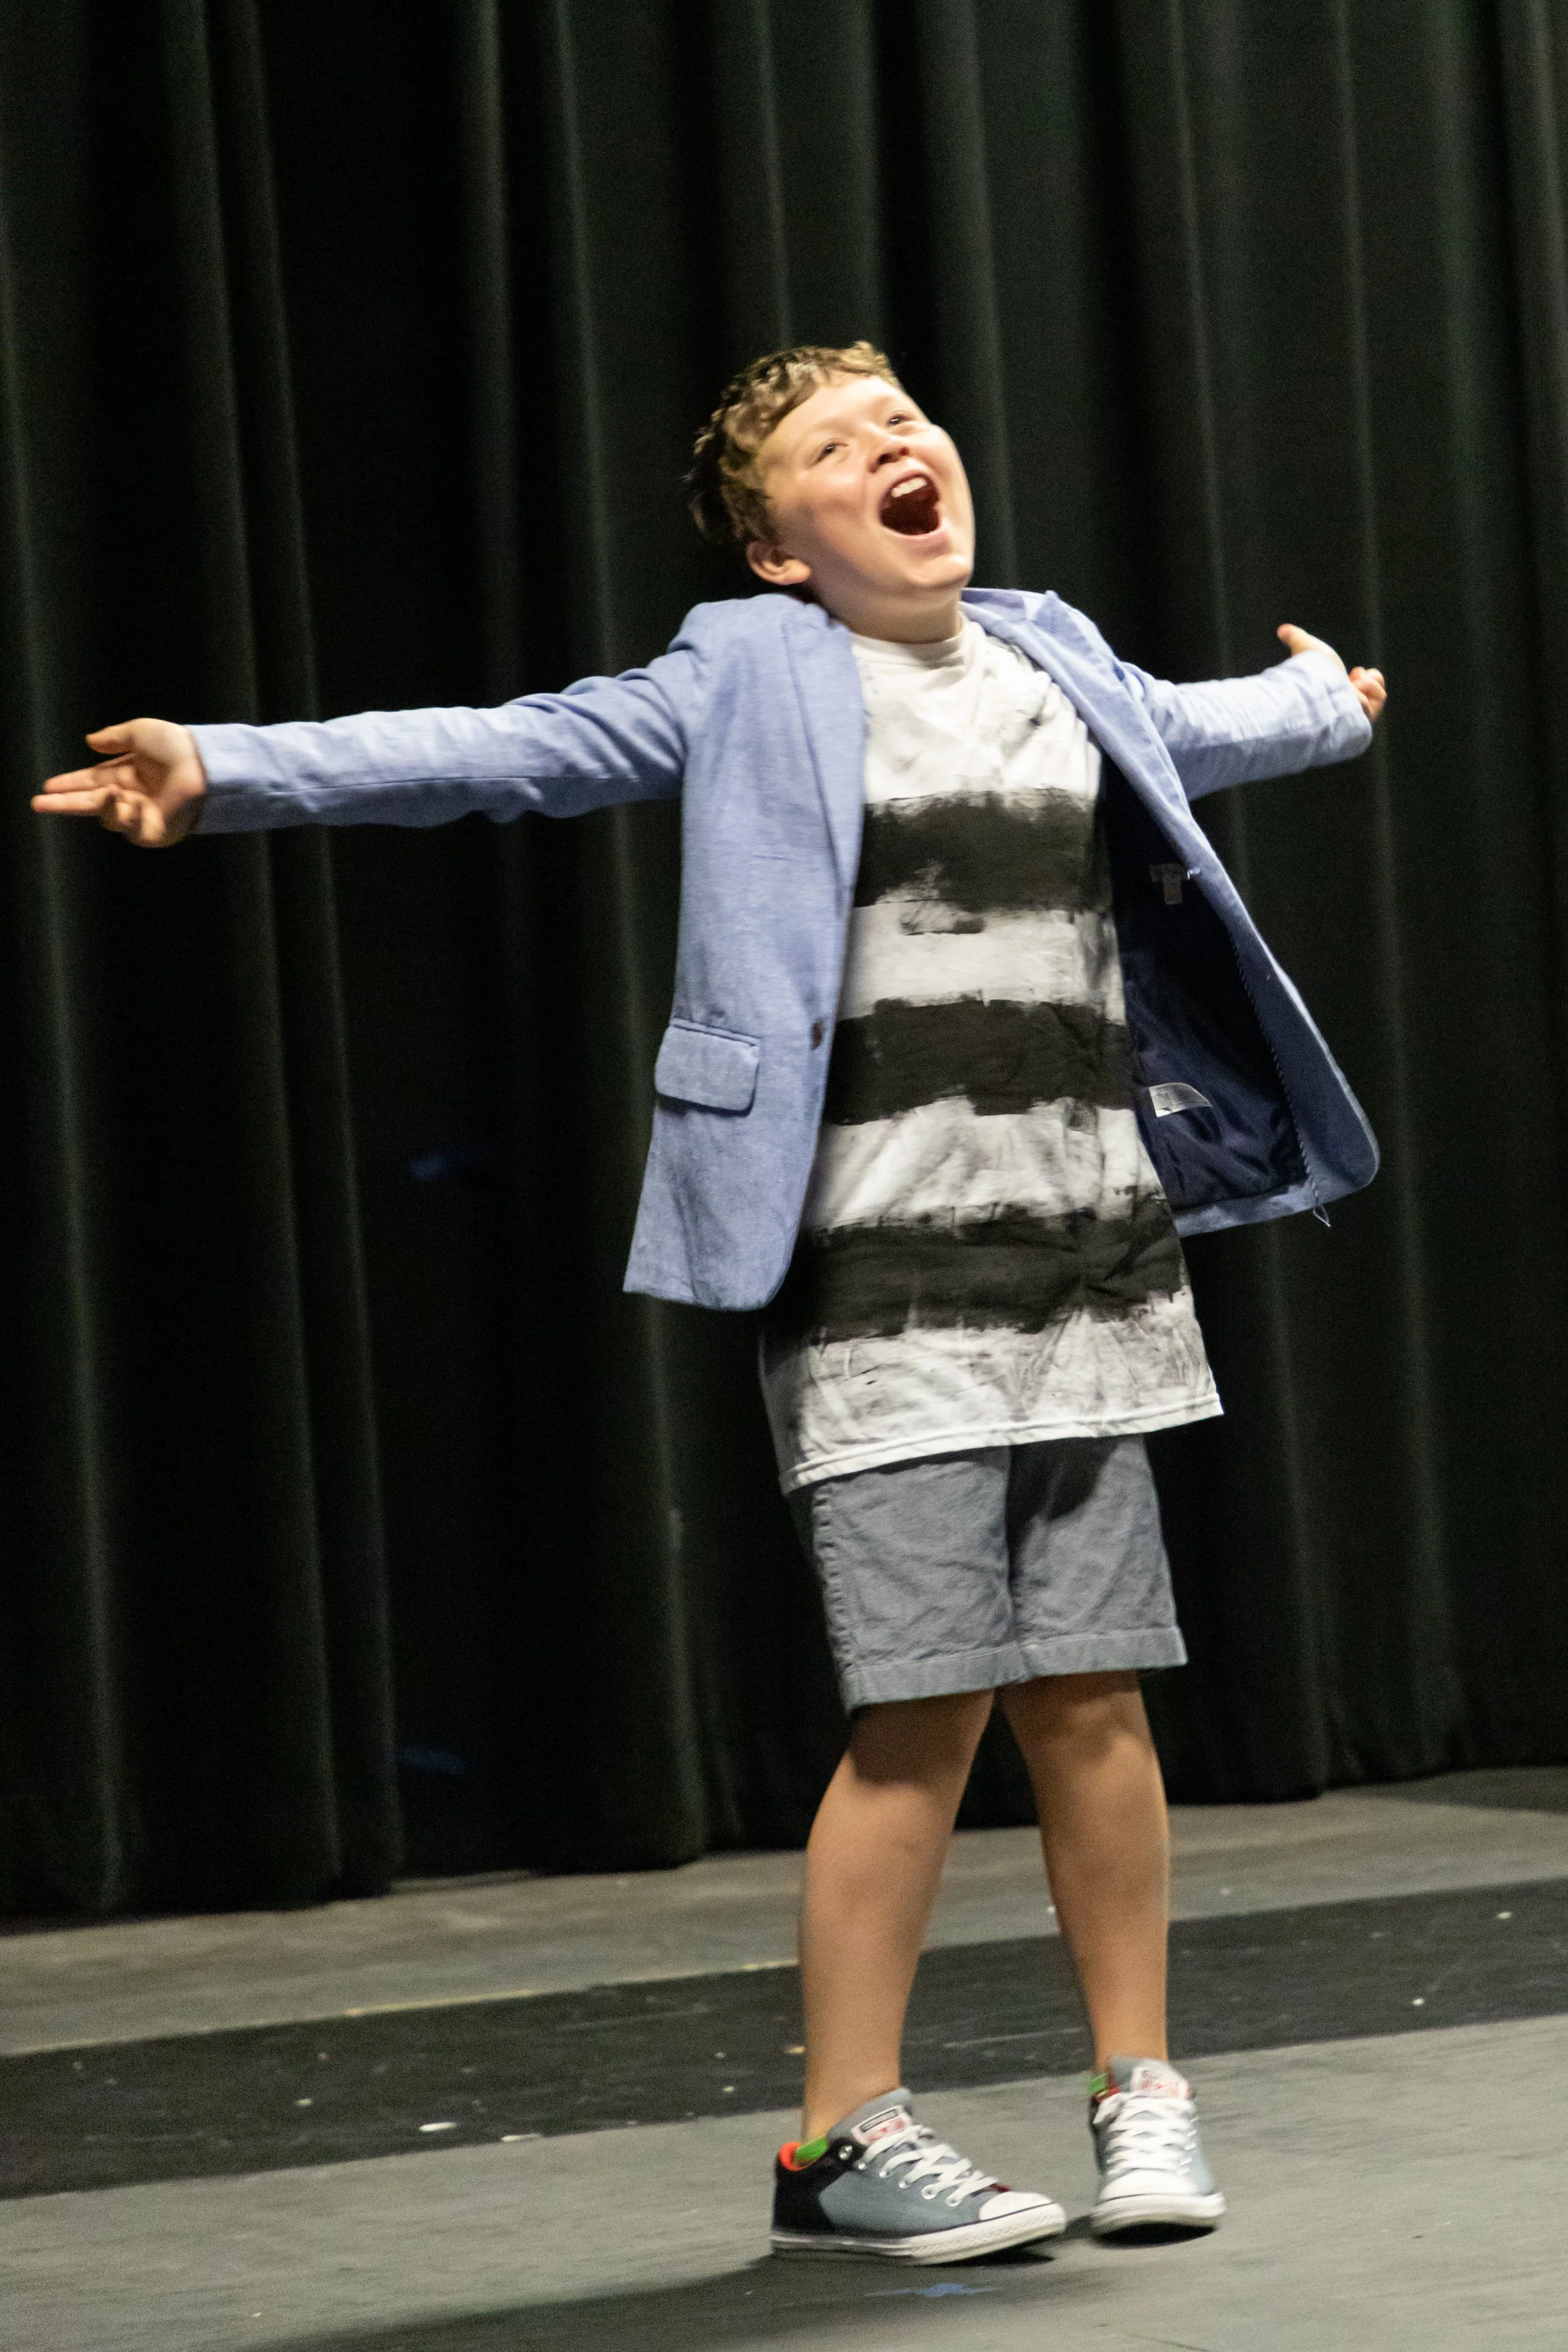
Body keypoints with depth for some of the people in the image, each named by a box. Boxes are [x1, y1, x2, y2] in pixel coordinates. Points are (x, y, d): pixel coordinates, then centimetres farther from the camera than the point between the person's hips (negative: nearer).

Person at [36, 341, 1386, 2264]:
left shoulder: (1057, 664, 15)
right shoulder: (753, 679, 0)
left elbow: (1188, 736, 38)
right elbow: (508, 751, -7)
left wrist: (1325, 701, 58)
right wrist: (232, 773, -17)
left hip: (1083, 1265, 5)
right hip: (881, 1280, -5)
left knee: (1090, 1695, 4)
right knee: (924, 1706, -7)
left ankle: (1138, 2090, 19)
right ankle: (843, 2141, 3)